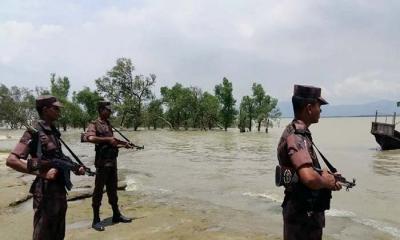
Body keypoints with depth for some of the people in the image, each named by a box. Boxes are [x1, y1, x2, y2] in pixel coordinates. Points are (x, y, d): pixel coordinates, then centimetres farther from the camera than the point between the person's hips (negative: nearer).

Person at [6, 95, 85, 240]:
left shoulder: (53, 131, 11)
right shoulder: (34, 132, -13)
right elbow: (11, 160, -21)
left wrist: (75, 168, 7)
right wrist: (42, 173, -24)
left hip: (60, 189, 8)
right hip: (46, 191, -8)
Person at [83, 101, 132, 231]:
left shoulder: (108, 124, 15)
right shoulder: (94, 124, -9)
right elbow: (88, 137, -29)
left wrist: (123, 144, 16)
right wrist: (107, 139, -26)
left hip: (112, 161, 8)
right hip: (102, 162, -8)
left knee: (112, 189, 16)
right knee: (98, 190, 1)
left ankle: (116, 215, 27)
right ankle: (96, 220, 11)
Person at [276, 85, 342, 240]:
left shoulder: (299, 132, 8)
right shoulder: (296, 136, -24)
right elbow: (309, 178, -38)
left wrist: (328, 179, 5)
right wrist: (326, 182, -17)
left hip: (308, 209, 10)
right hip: (303, 213, -10)